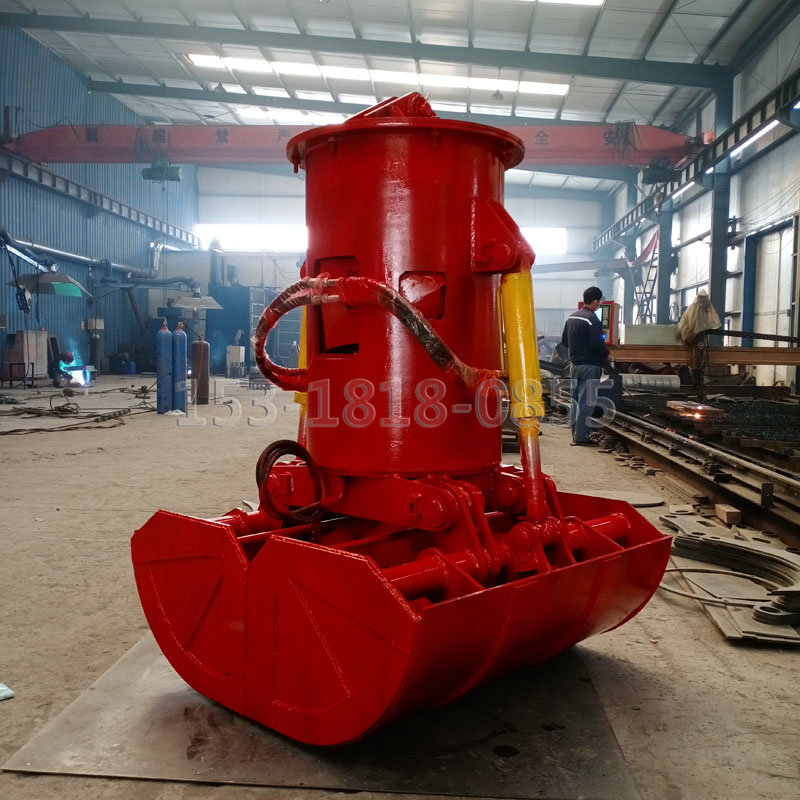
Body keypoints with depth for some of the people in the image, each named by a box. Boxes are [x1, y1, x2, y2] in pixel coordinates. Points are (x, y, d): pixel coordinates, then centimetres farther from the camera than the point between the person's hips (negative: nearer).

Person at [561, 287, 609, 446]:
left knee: (575, 400, 12)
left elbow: (564, 340, 15)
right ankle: (581, 436, -3)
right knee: (586, 401, -4)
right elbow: (597, 343, -21)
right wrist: (606, 354, -3)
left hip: (575, 364, 8)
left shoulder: (571, 317, 10)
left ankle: (575, 435, 17)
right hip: (590, 365, -8)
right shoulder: (592, 319, -15)